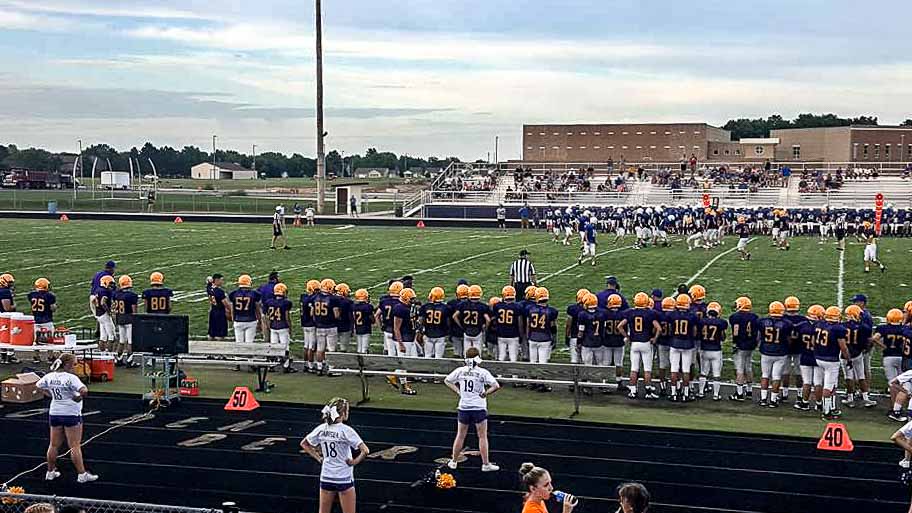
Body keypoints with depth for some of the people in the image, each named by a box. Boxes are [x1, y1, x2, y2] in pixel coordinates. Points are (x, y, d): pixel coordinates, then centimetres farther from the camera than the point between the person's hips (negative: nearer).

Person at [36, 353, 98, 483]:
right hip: (71, 414, -6)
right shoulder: (71, 378, -19)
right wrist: (80, 397, -11)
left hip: (54, 414, 6)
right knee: (75, 446, -1)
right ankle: (82, 474, 2)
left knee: (54, 445, 15)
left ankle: (50, 472, 25)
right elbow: (84, 391, -31)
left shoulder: (49, 376, 1)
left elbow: (38, 386, 19)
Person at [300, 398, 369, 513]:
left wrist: (319, 458, 11)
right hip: (344, 478, -5)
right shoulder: (346, 430, -16)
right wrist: (355, 461, -7)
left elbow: (304, 444, 14)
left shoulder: (321, 429, 0)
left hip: (326, 478, 5)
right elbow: (365, 451, -23)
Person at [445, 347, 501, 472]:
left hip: (463, 408, 3)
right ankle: (485, 464, 10)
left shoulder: (460, 371, -1)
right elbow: (496, 386, -18)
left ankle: (454, 462, 24)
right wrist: (485, 393, -5)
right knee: (482, 437, 7)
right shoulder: (482, 372, -11)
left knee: (460, 436, 15)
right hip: (479, 409, -3)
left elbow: (447, 380, 13)